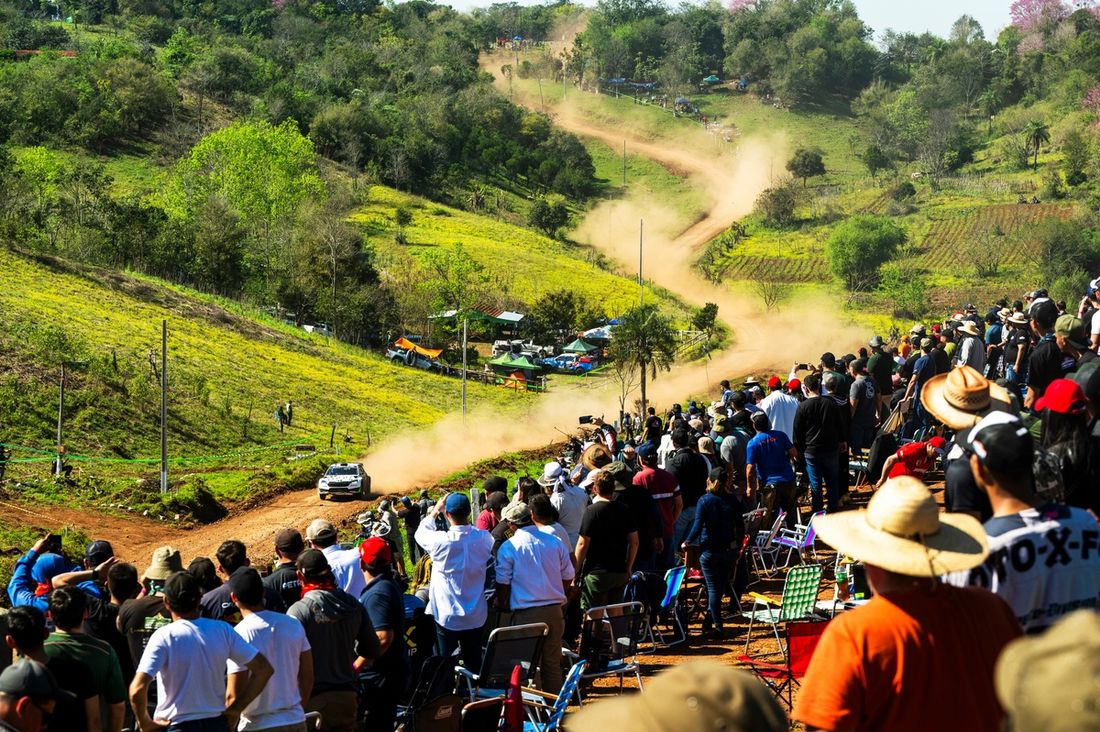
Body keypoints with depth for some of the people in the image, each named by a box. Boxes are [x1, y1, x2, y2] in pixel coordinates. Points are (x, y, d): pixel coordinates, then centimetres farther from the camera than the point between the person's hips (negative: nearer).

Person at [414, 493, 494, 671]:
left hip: (446, 616, -3)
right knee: (474, 664, 15)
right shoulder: (483, 538, -11)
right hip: (476, 616, 3)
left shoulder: (441, 541, -20)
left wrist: (435, 510, 13)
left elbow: (420, 533, 1)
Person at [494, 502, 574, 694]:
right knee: (552, 662, 13)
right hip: (554, 610, 4)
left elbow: (503, 584, -2)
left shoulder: (508, 547, -8)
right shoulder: (555, 542, 3)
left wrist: (501, 606, 16)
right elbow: (568, 578, 9)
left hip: (525, 613, -4)